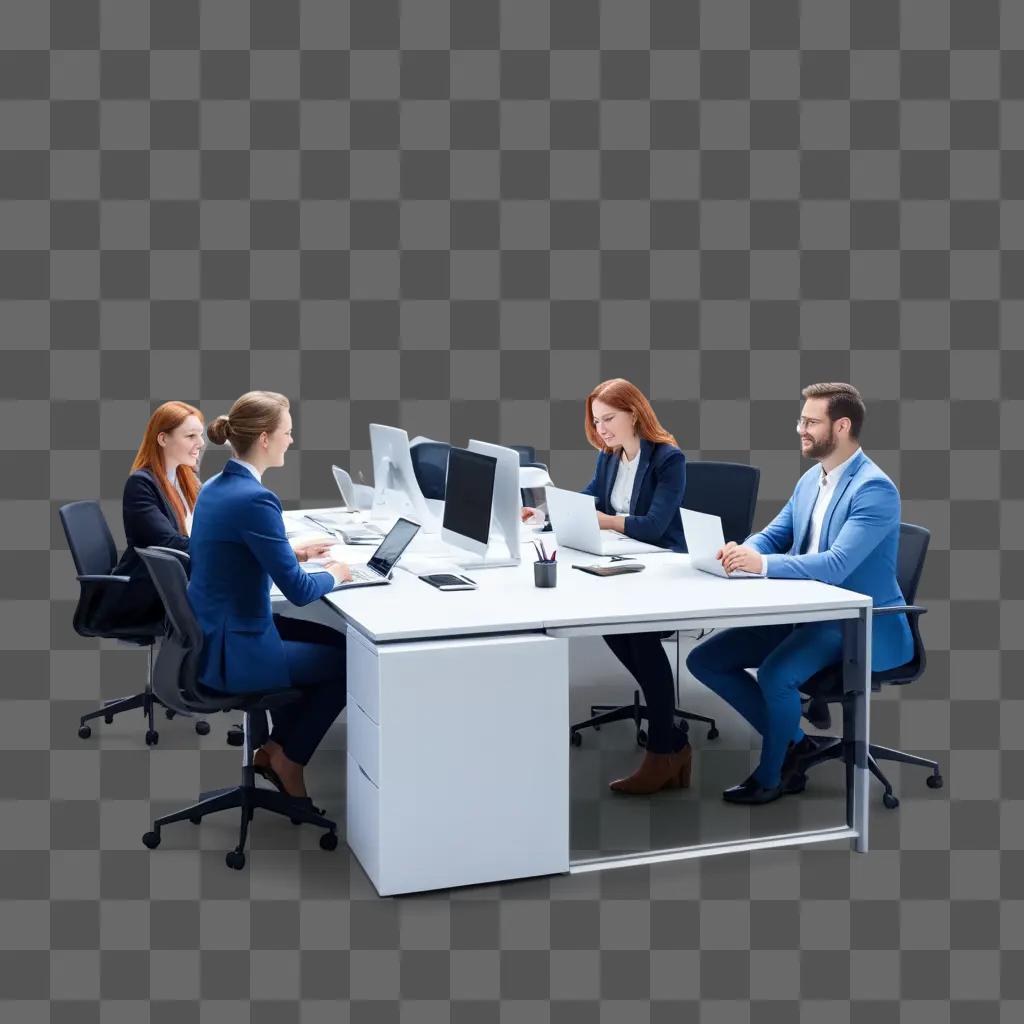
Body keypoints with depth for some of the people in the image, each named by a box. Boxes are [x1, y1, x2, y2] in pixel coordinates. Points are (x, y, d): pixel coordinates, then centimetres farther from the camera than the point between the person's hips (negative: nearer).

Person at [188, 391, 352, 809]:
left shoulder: (216, 486, 4)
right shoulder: (255, 498, -25)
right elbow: (299, 591, -21)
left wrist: (291, 553, 14)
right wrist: (334, 573, -2)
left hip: (210, 635, 9)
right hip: (232, 651, -9)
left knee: (330, 638, 23)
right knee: (347, 659, 11)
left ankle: (276, 747, 27)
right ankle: (289, 758, 23)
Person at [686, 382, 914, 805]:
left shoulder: (875, 489, -18)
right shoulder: (811, 478, 9)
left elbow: (835, 565, -28)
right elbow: (772, 536, 13)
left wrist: (762, 564, -36)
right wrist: (743, 551, -12)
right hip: (804, 612, 9)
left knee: (775, 674, -33)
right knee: (704, 659, 0)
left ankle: (770, 773, -5)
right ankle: (791, 740, 11)